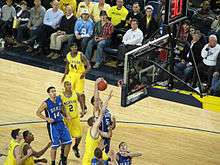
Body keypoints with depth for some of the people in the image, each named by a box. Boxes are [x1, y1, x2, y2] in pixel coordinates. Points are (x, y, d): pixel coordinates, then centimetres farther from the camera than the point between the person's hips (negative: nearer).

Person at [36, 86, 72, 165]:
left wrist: (66, 115, 4)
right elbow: (38, 113, -9)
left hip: (61, 123, 6)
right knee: (55, 145, -2)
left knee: (68, 142, 5)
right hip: (53, 125, -6)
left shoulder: (59, 99, 2)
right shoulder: (46, 103, -15)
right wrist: (46, 118, -19)